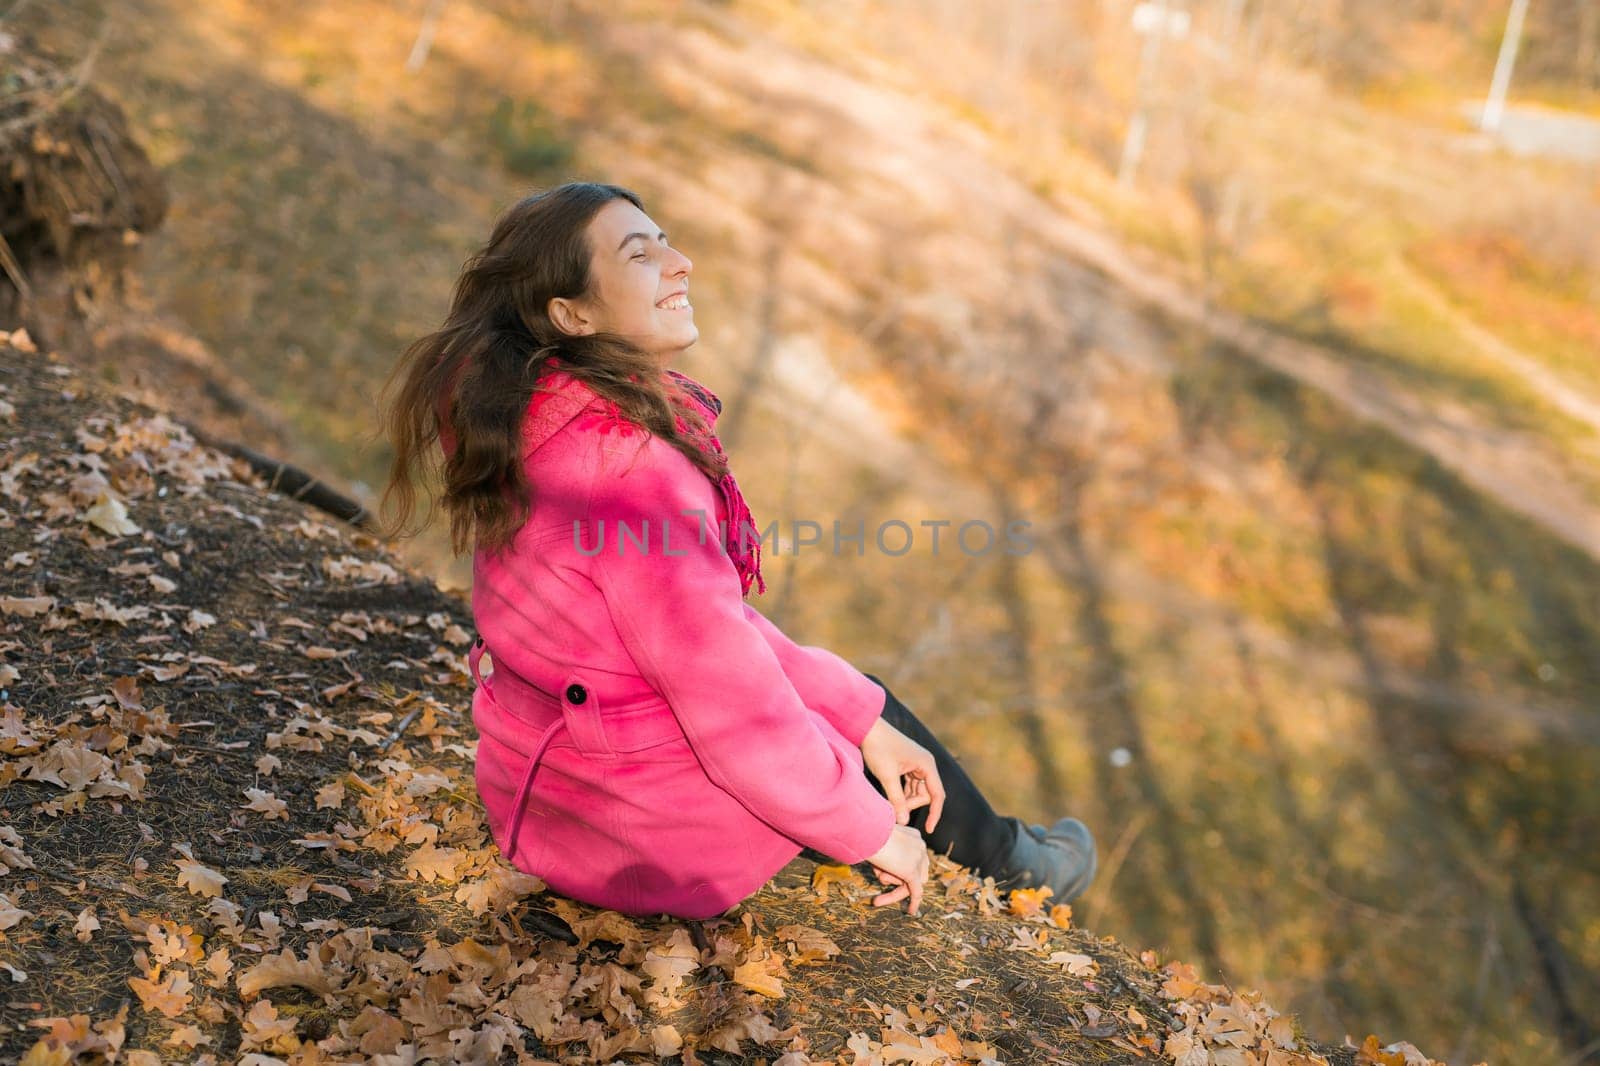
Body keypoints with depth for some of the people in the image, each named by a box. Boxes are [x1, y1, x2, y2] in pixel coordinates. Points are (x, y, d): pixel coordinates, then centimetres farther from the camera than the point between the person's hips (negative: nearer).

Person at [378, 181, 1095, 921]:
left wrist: (862, 714, 5)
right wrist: (872, 832, -11)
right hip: (643, 833, -8)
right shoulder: (630, 470, -31)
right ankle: (1007, 862, 45)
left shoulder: (545, 425, 0)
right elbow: (730, 699, -27)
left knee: (858, 702, 26)